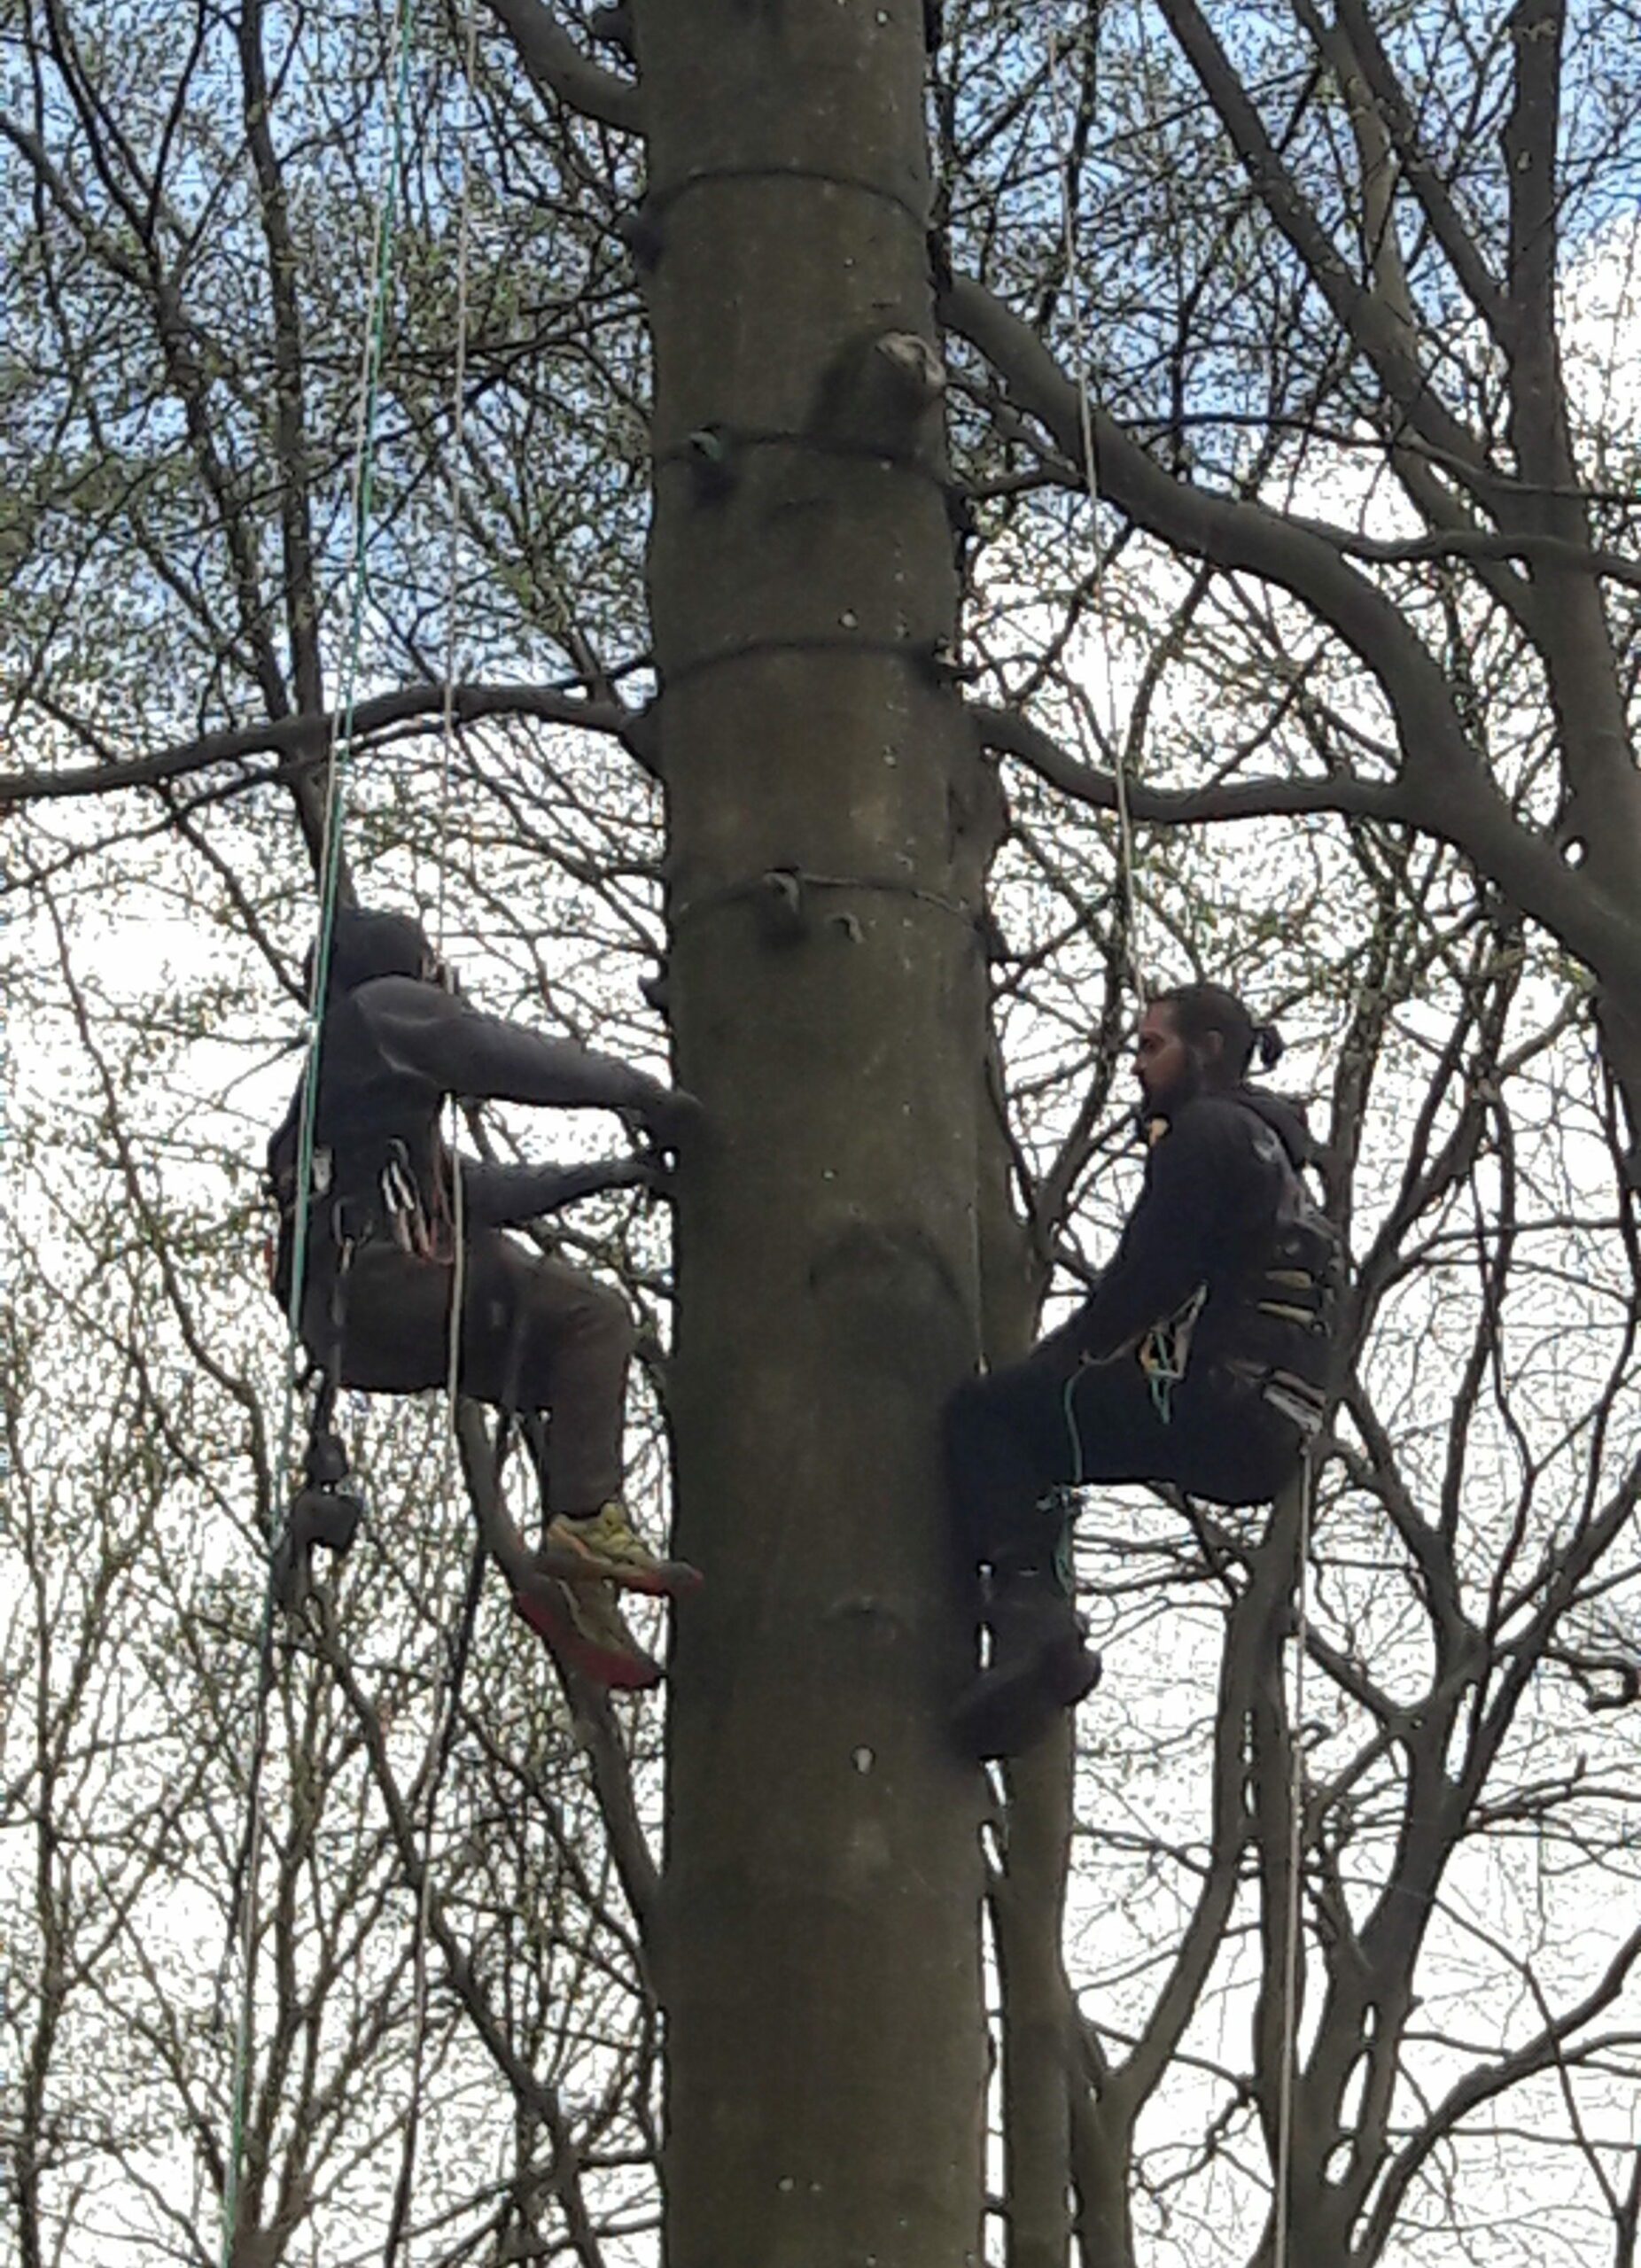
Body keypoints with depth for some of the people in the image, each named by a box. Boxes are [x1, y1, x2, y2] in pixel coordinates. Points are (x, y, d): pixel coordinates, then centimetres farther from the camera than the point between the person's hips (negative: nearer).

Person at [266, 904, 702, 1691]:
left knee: (566, 1383, 12)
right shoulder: (384, 1007, 9)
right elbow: (518, 1062, 1)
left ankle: (569, 1586, -2)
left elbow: (476, 1189, 34)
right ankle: (586, 1523, -26)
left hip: (344, 1323, 10)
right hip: (378, 1274, -10)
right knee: (591, 1316, -13)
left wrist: (604, 1175, 33)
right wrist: (644, 1094, 11)